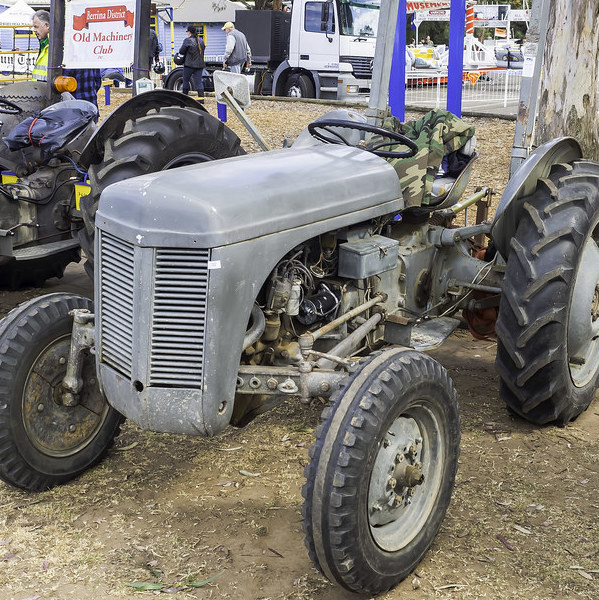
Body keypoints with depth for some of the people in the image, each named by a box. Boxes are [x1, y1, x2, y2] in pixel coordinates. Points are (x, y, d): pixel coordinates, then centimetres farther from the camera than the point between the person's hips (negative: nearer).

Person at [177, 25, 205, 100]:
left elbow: (181, 51, -9)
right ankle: (201, 98, -4)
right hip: (200, 64, 5)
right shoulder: (201, 40, 9)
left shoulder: (187, 40, -10)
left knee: (185, 80, 10)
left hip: (189, 64, -5)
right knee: (199, 81, 4)